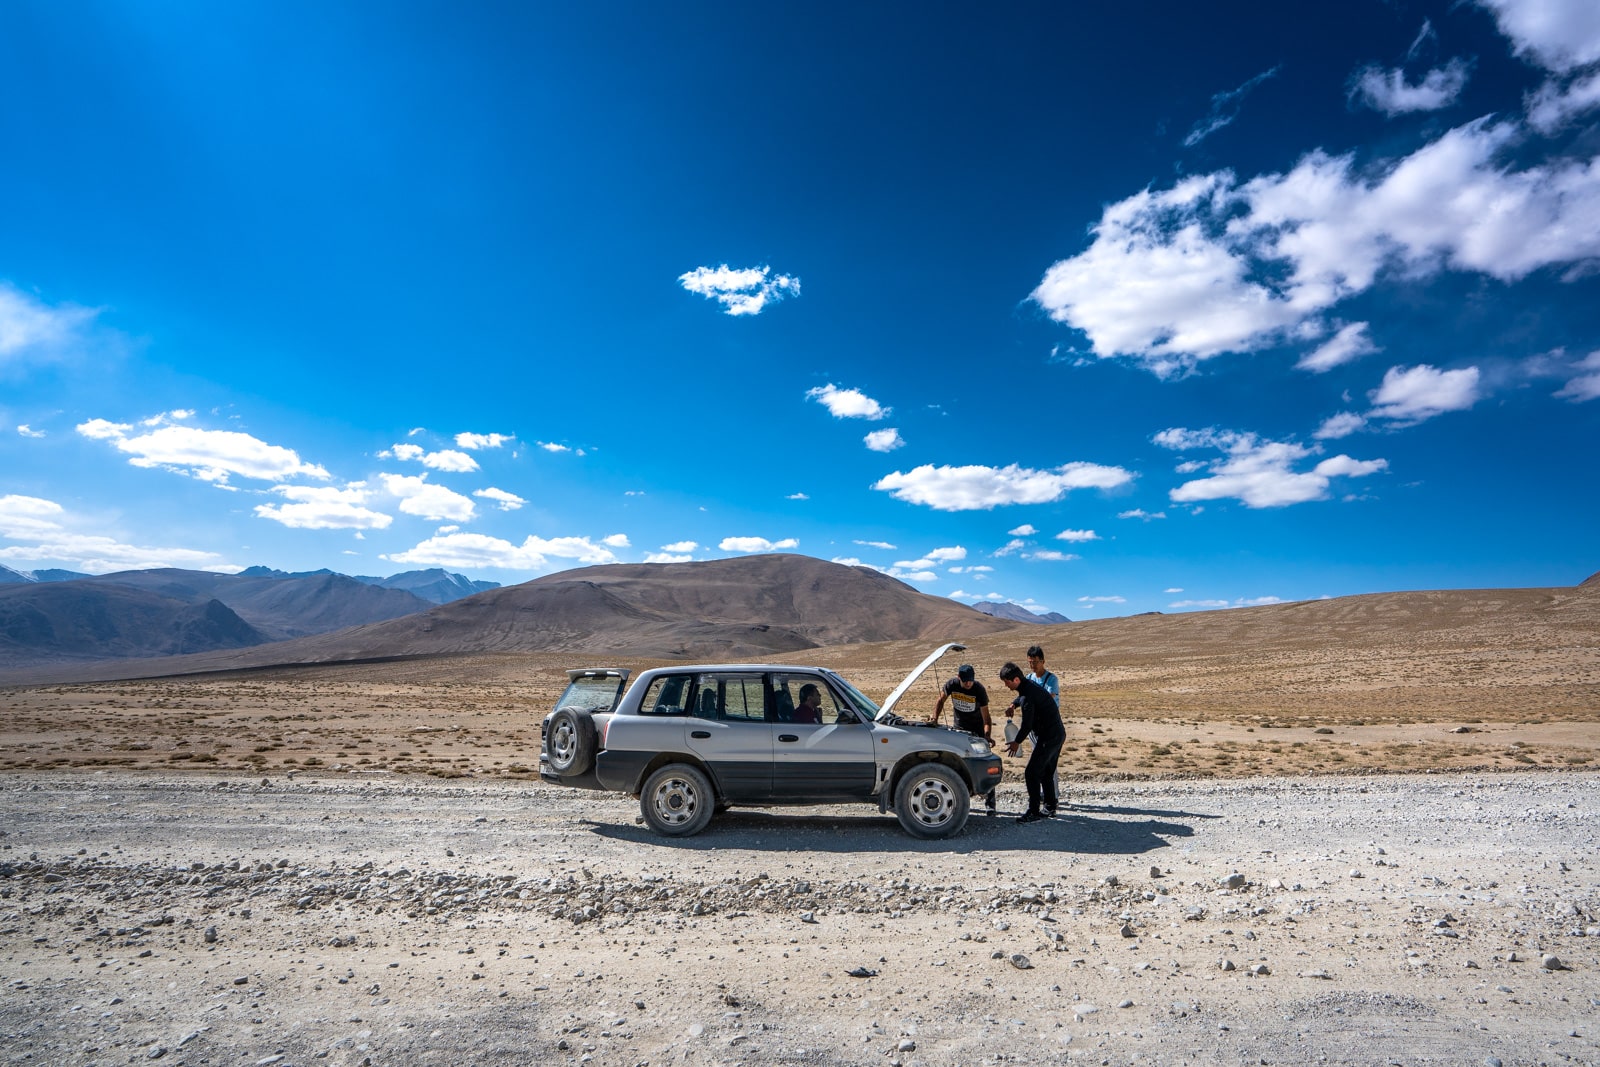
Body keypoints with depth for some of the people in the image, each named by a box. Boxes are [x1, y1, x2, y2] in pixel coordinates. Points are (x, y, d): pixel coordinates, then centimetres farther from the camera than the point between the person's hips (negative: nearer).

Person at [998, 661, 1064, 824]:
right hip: (1058, 734, 10)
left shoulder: (1027, 697, -24)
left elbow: (1027, 725, -19)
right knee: (1046, 773, 19)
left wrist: (1017, 742, -5)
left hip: (1048, 738, -10)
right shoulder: (1030, 683, 6)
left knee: (1031, 773, -6)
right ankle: (1049, 806, 30)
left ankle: (1034, 812, -2)